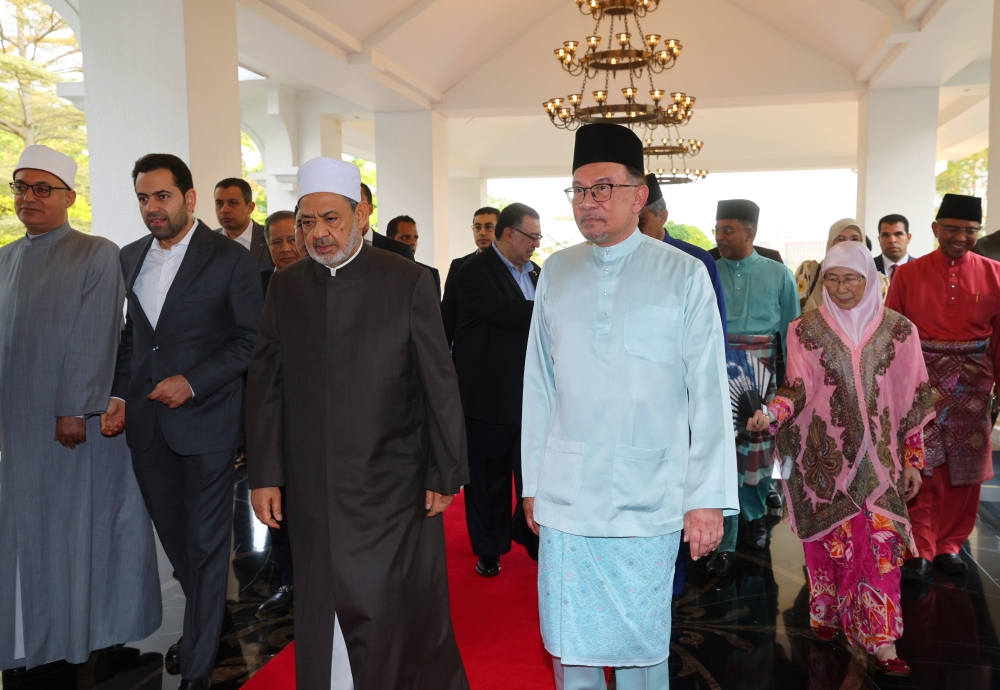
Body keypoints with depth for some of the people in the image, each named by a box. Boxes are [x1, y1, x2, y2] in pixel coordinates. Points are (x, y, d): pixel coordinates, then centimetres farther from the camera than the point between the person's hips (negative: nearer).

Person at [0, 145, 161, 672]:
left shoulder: (97, 255, -5)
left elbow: (94, 337, -12)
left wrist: (75, 410, -16)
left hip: (81, 418, -5)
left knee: (81, 521, 3)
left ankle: (89, 632, 17)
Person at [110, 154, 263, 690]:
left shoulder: (230, 259, -7)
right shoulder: (130, 258, 10)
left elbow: (252, 338, -8)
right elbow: (128, 334, 15)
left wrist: (193, 382, -16)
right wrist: (119, 394, 3)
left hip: (206, 419, -5)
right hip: (145, 422, 6)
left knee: (206, 543, 4)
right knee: (172, 534, 17)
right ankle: (208, 619, 40)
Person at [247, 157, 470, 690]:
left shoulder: (407, 282, -4)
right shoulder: (285, 286, 7)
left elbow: (440, 384, -3)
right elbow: (265, 386, 7)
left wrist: (447, 474, -3)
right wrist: (264, 476, 3)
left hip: (391, 488, -3)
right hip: (311, 492, 3)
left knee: (404, 614, 4)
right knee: (320, 616, 11)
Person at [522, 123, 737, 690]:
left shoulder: (683, 274, -3)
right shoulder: (557, 272, 5)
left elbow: (709, 394, -4)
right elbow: (540, 385, 8)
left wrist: (708, 497, -7)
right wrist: (532, 481, 9)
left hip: (647, 499, -2)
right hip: (565, 495, 3)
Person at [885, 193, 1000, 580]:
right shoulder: (908, 274, -1)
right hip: (922, 381, -2)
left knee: (965, 469, 10)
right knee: (922, 467, 0)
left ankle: (948, 545, 24)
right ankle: (920, 550, 11)